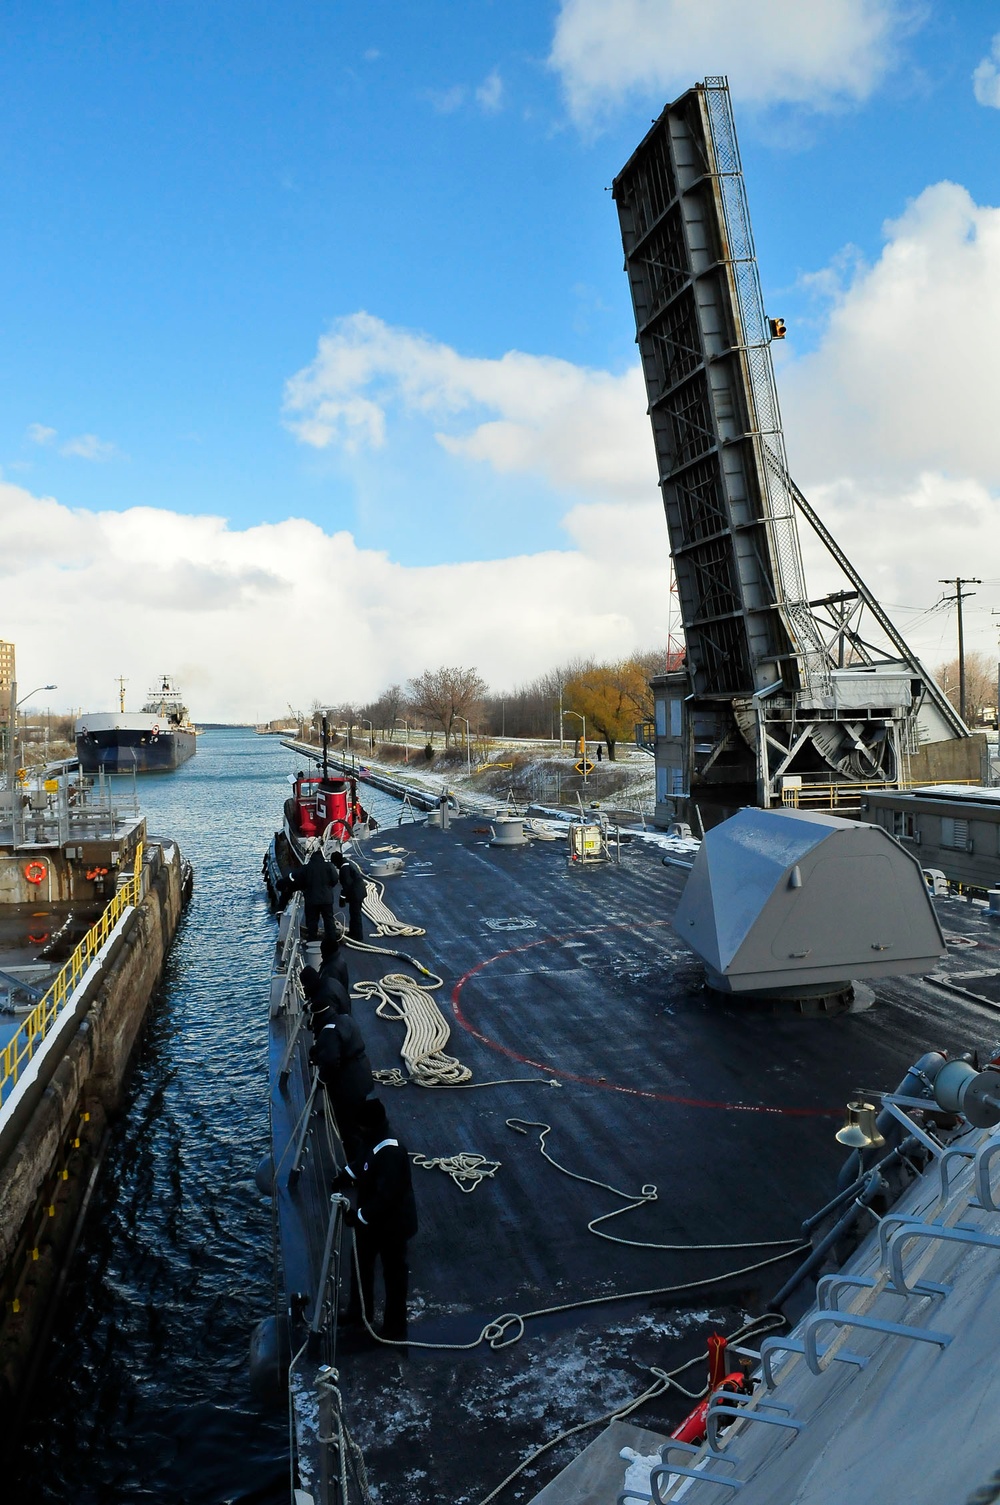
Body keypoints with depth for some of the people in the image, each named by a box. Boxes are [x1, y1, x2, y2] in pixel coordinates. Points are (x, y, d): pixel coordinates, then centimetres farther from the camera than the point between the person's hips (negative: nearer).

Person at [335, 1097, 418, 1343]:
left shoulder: (391, 1153, -35)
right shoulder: (373, 1139, -7)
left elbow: (386, 1196, -33)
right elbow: (362, 1162, 15)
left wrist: (360, 1215, -23)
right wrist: (346, 1175, 1)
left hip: (392, 1222, -9)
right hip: (371, 1218, 9)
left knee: (394, 1272, 10)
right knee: (361, 1261, 25)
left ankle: (395, 1328, 29)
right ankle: (360, 1310, 47)